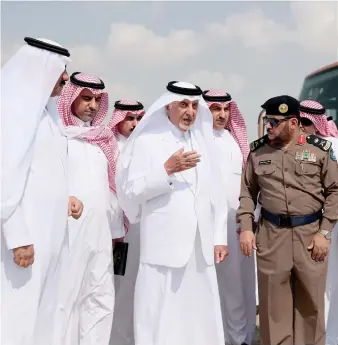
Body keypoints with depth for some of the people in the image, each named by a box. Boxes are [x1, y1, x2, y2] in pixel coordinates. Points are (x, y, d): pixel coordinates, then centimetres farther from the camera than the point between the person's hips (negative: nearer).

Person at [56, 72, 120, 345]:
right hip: (67, 231, -6)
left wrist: (115, 228, 16)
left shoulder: (102, 138, 18)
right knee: (64, 299, -3)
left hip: (100, 233, 7)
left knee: (101, 298, 7)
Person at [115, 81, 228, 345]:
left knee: (200, 316, 9)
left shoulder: (203, 143, 13)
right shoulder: (147, 141, 0)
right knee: (160, 316, -1)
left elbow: (215, 194, 13)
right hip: (164, 245, -4)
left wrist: (220, 238, 9)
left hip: (201, 246, 4)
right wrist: (167, 170, -17)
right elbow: (132, 190, -7)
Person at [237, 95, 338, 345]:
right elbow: (247, 192, 9)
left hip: (311, 233, -1)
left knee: (311, 301, 11)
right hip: (271, 234, 1)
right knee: (273, 301, 7)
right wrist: (246, 228, -1)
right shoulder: (258, 150, 4)